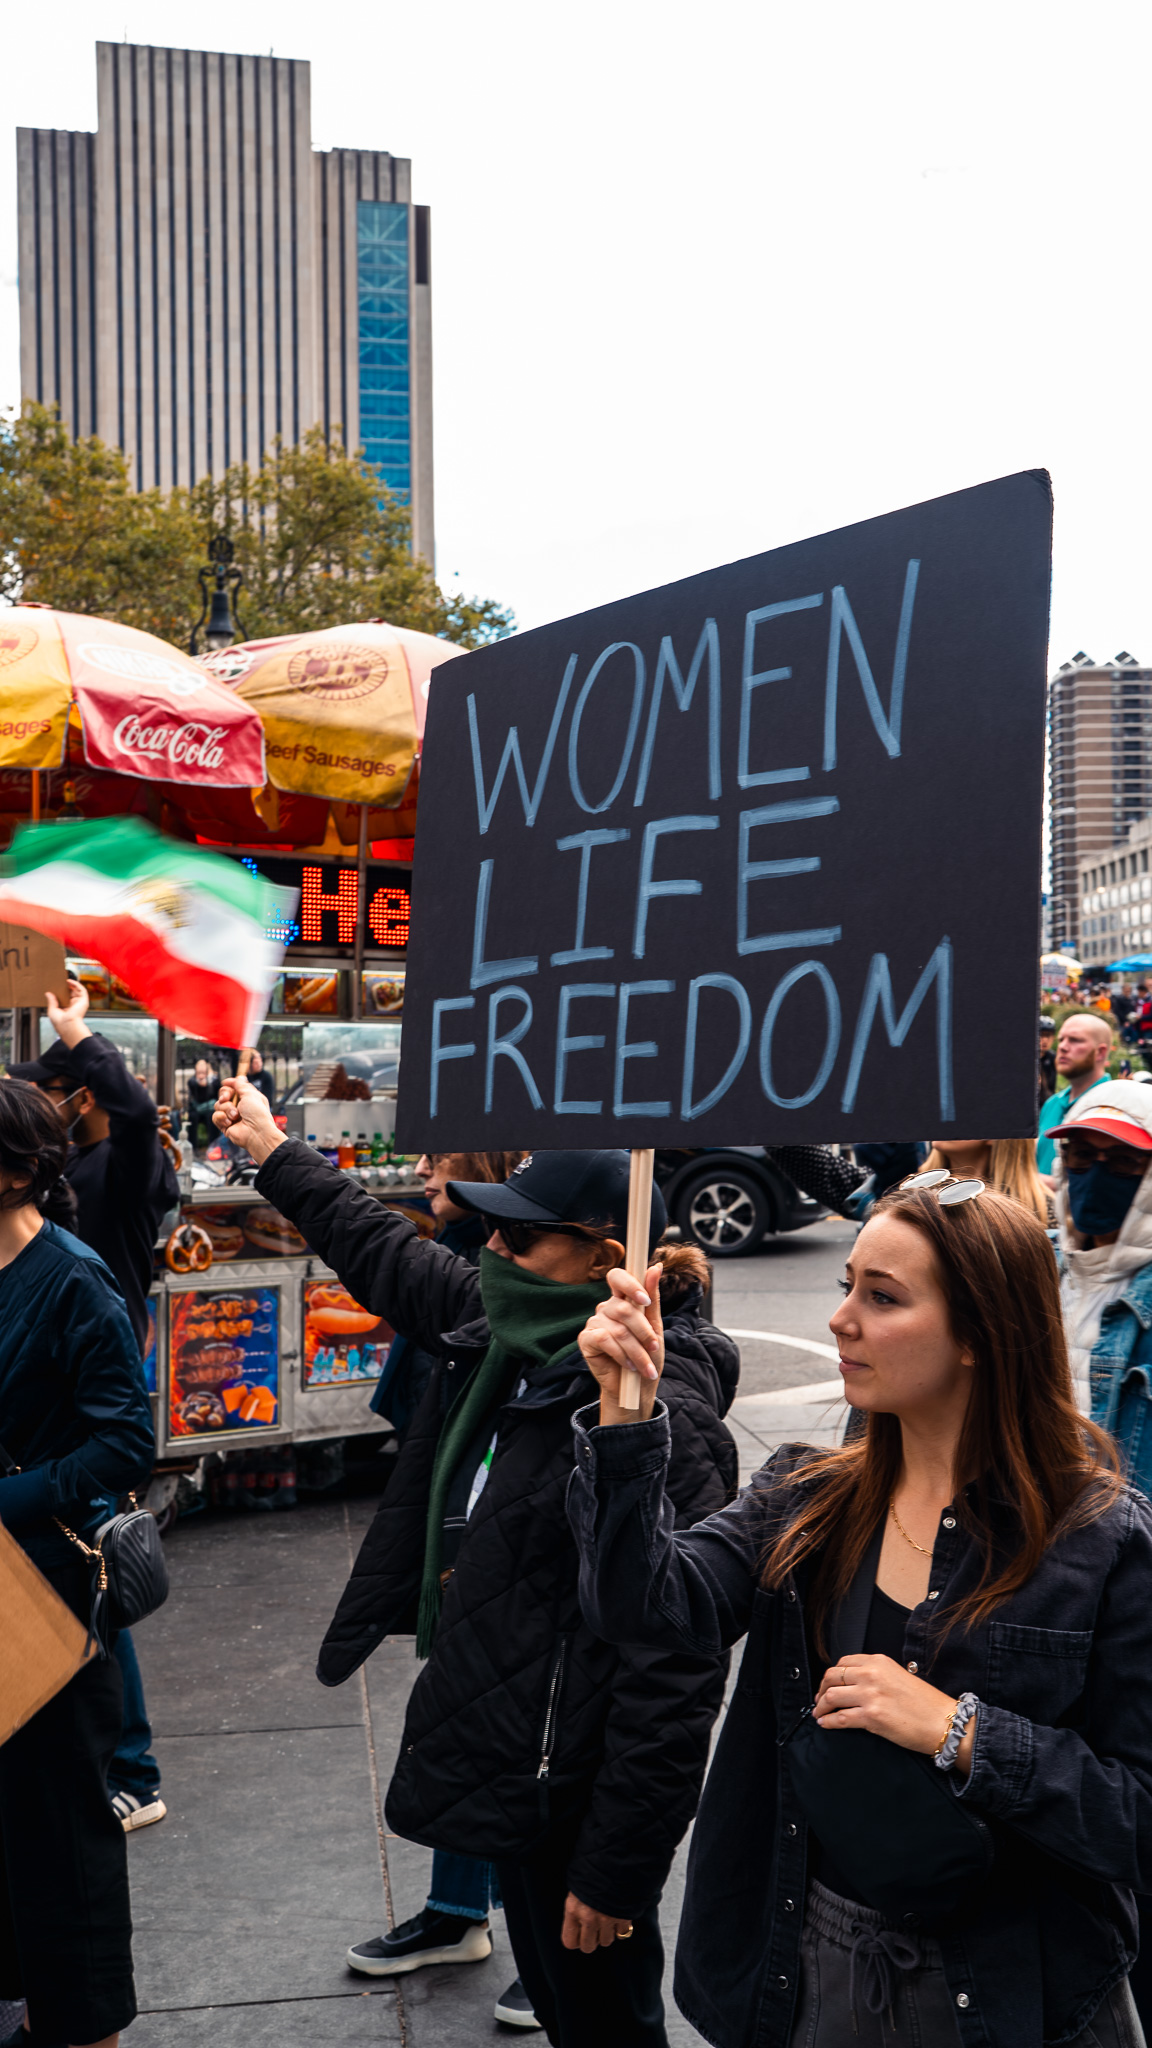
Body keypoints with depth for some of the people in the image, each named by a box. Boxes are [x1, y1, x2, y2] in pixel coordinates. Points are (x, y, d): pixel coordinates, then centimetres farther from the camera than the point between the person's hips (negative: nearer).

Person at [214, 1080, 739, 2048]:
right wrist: (267, 1144, 27)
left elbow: (674, 1671, -26)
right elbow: (385, 1251, 18)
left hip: (575, 1800, -9)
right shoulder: (502, 1337, 1)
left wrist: (614, 1869, -23)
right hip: (506, 1764, 9)